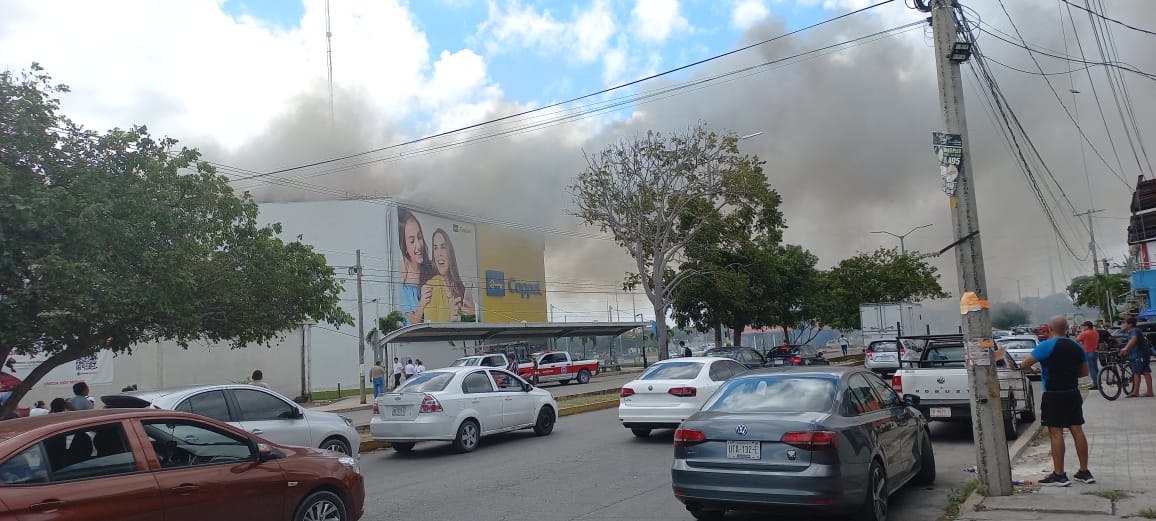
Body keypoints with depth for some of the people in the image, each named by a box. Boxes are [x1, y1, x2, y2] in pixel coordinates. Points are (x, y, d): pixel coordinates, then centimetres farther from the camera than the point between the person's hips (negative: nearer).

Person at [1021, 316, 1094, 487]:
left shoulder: (1047, 346, -14)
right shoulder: (1077, 347, 8)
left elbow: (1025, 364, -15)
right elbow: (1084, 371, 16)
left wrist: (1032, 368, 5)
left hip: (1054, 395, -7)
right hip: (1073, 393, 7)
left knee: (1056, 432, -4)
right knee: (1077, 430, 11)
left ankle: (1059, 475, -3)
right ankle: (1084, 471, 18)